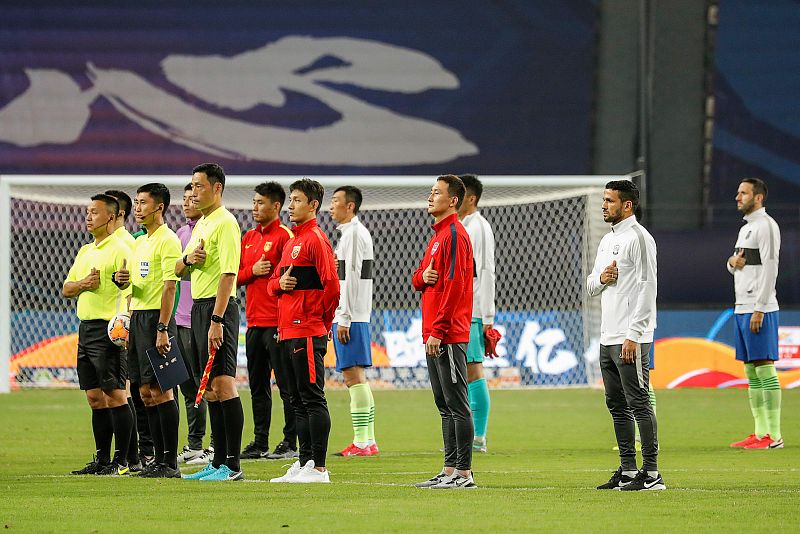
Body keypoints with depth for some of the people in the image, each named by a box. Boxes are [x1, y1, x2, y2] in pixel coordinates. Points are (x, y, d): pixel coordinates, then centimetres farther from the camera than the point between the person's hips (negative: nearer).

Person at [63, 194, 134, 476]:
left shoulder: (119, 250, -8)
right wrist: (83, 284, -2)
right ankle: (102, 459, 13)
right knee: (95, 397, 9)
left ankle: (121, 461, -6)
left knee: (114, 395, -8)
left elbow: (129, 289, -15)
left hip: (108, 329, -9)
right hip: (85, 327, 9)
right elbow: (66, 289, 20)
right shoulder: (85, 251, 19)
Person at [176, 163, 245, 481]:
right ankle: (218, 462, 12)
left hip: (218, 307, -10)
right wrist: (187, 260, -3)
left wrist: (217, 320, -25)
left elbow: (228, 274, -19)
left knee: (223, 384, -12)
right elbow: (178, 271, 21)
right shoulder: (200, 224, 18)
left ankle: (233, 465, -14)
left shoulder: (225, 223, -11)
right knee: (211, 389, 10)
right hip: (198, 307, 10)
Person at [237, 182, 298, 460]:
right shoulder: (248, 237, 16)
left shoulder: (284, 236, -7)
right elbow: (237, 276, 16)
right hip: (254, 321, 8)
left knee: (286, 385, -4)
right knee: (257, 385, 10)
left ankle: (290, 442, -1)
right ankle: (260, 442, 15)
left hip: (277, 322, -8)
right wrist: (253, 271, -5)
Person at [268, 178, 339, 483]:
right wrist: (279, 283, 0)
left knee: (312, 398, -9)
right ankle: (304, 464, 15)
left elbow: (331, 285, -16)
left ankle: (318, 468, -10)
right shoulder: (291, 241, 20)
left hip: (308, 333, -10)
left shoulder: (316, 239, -9)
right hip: (288, 331, 10)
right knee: (298, 401, 11)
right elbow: (273, 283, 24)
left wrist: (321, 321, -6)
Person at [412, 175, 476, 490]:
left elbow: (454, 286, -19)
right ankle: (450, 471, 15)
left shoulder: (454, 235, -12)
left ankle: (464, 473, -9)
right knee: (445, 406, 12)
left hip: (448, 336, -10)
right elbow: (417, 280, 25)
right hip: (435, 336, 10)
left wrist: (438, 331, -21)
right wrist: (422, 276, -1)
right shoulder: (437, 235, 20)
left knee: (457, 404, -9)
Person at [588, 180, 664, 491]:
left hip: (631, 338, -10)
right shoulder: (607, 241, 19)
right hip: (607, 337, 10)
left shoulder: (638, 238, -10)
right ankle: (627, 471, 16)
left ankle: (651, 474, -10)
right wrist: (600, 278, -2)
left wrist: (633, 335, -21)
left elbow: (647, 288, -16)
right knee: (617, 406, 11)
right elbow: (591, 287, 23)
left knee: (639, 404, -10)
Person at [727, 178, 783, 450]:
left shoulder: (766, 226, -10)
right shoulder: (746, 228, 19)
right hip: (741, 308, 10)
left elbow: (770, 268, -17)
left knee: (764, 367, -11)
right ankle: (760, 433, 11)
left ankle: (774, 435, -12)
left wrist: (759, 310, -21)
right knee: (751, 371, 9)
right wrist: (732, 261, 2)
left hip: (759, 309, -10)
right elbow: (734, 266, 28)